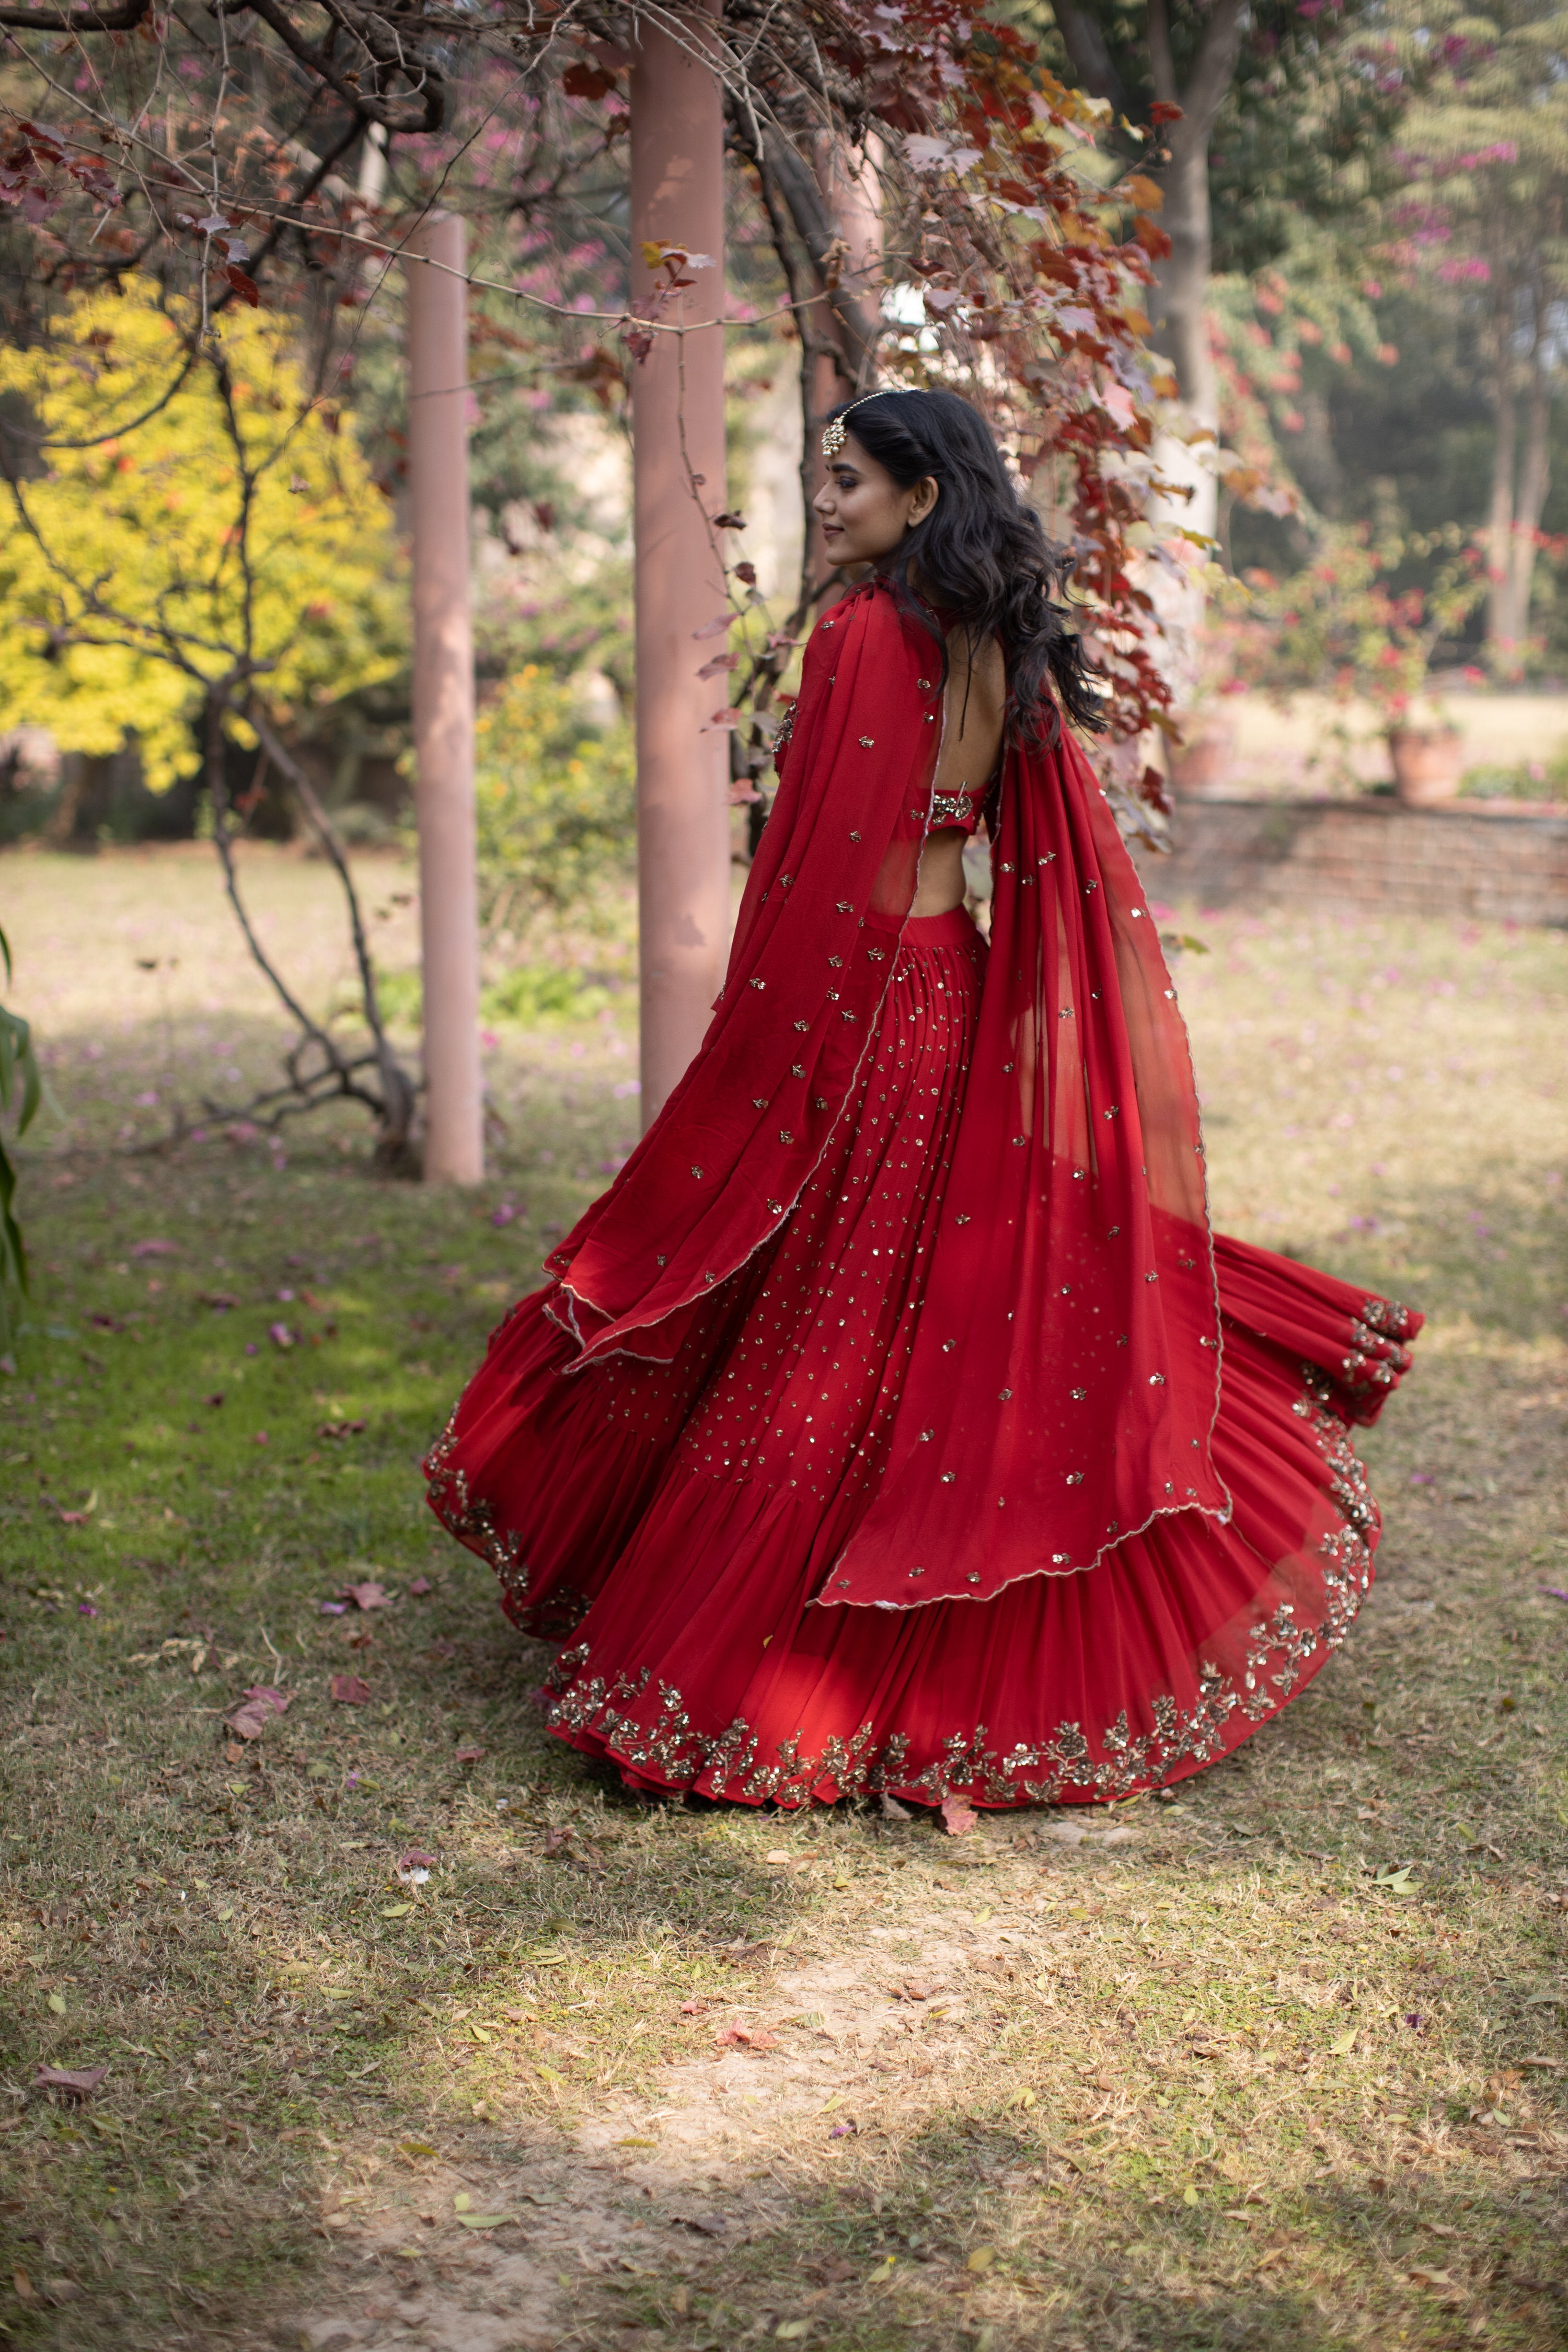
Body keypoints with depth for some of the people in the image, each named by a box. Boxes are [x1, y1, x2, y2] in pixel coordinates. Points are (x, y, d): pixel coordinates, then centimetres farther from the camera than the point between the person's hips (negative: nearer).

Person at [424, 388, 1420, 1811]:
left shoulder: (866, 633, -14)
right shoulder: (1005, 651, 9)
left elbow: (820, 861, -16)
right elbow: (1071, 868, 12)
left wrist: (761, 1043, -10)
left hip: (865, 992, -8)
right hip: (970, 996, 8)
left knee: (823, 1342, -2)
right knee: (982, 1305, 15)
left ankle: (743, 1680, 6)